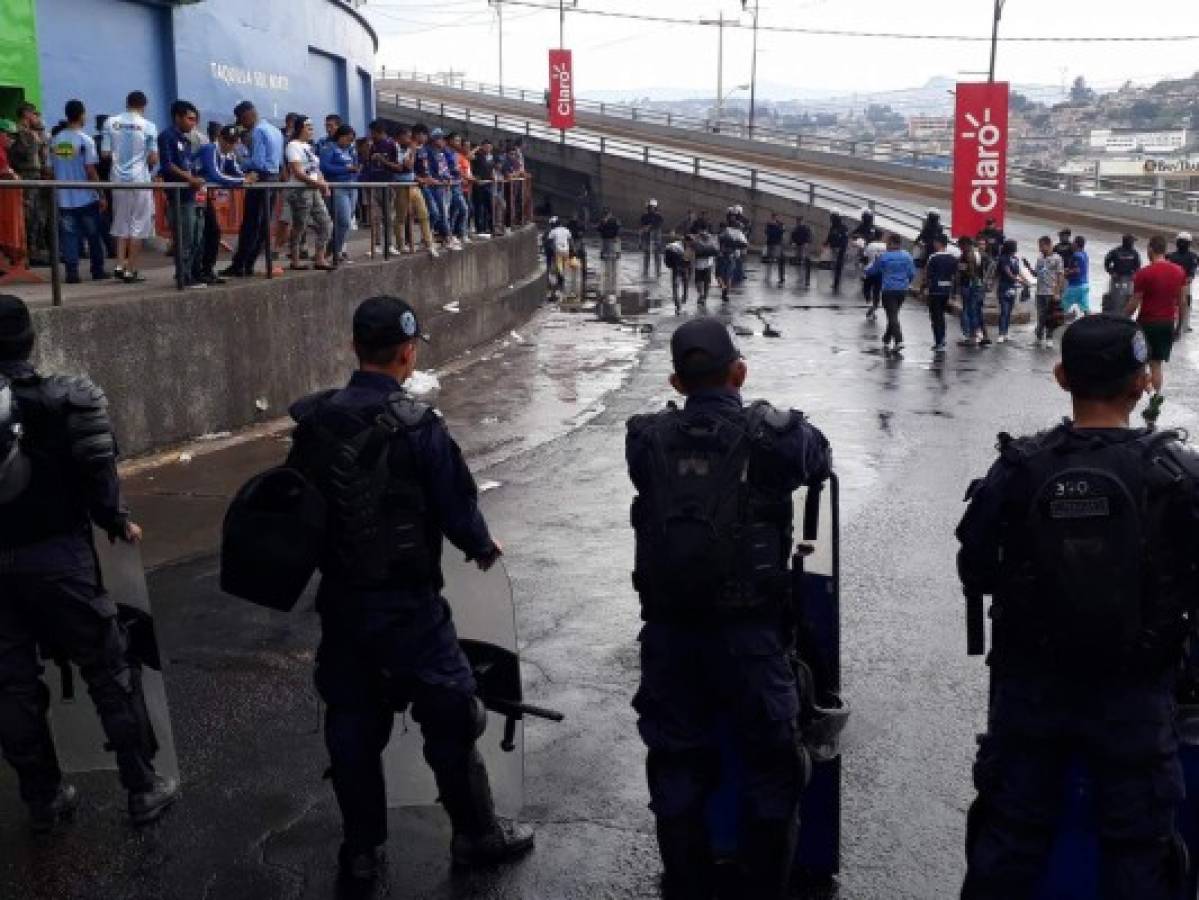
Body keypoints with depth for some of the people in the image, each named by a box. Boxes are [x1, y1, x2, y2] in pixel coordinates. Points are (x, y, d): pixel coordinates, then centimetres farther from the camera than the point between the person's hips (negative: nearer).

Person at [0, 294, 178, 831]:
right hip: (55, 555, -3)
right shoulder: (65, 399, -12)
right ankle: (143, 790, 15)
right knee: (110, 671, 9)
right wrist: (117, 522, 4)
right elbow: (96, 475, -13)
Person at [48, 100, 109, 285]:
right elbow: (90, 171, -12)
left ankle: (72, 272, -2)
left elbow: (51, 170, 8)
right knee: (93, 236, 8)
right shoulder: (85, 140, -9)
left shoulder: (55, 141, 5)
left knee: (69, 236, 3)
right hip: (86, 197, -3)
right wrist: (100, 195, -5)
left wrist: (56, 190, 18)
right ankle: (97, 270, 15)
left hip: (64, 198, 4)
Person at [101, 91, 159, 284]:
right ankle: (131, 270, 2)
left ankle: (120, 266, 8)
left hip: (118, 179, 4)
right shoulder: (148, 126, -6)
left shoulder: (111, 123, 3)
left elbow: (105, 152, 1)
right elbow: (153, 159, -8)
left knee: (121, 223, 15)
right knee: (138, 225, 2)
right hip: (139, 180, -3)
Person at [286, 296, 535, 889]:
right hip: (407, 603, -5)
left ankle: (362, 852, 28)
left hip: (339, 600, 6)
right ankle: (477, 835, 26)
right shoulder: (417, 426, -19)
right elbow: (457, 508, -14)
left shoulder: (314, 420, -2)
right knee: (450, 717, 11)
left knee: (351, 723, 15)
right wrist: (483, 548, 6)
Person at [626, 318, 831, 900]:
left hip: (669, 631, 3)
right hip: (749, 632, -2)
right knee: (770, 767, 15)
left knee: (677, 767, 16)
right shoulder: (772, 437, -10)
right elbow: (821, 462, 9)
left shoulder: (646, 439, -4)